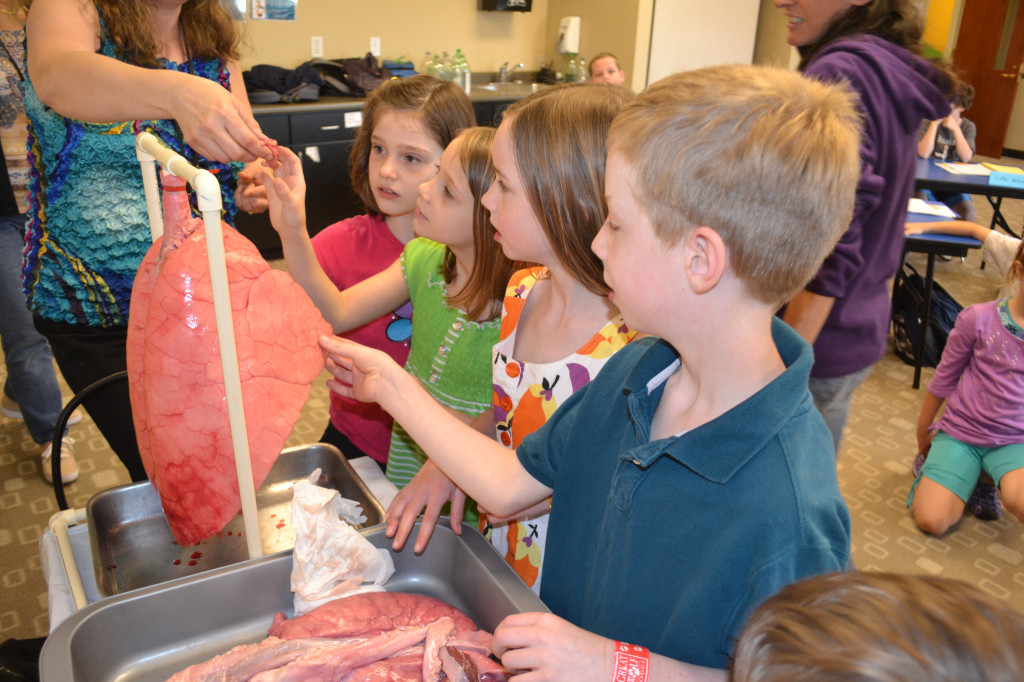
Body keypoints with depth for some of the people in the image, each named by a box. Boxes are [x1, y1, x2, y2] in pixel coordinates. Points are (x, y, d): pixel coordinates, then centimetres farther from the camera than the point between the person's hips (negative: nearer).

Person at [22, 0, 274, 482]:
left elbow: (249, 148, 9)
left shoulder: (217, 46, 5)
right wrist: (176, 91, -52)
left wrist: (252, 183, -16)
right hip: (99, 317, -4)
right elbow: (57, 76, -33)